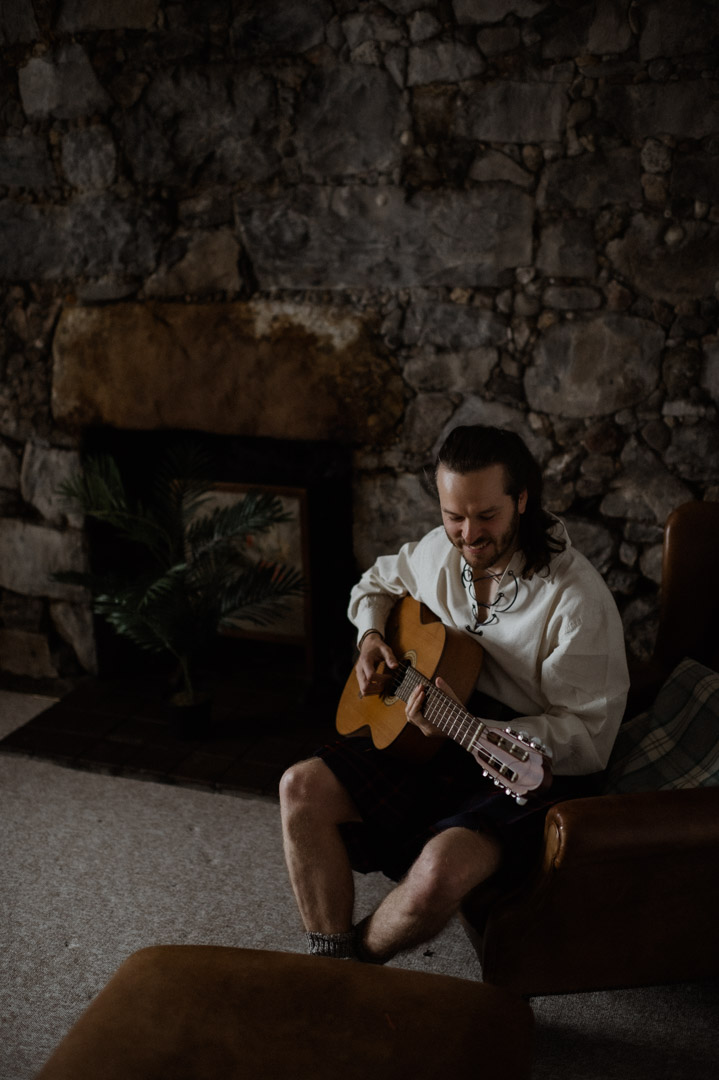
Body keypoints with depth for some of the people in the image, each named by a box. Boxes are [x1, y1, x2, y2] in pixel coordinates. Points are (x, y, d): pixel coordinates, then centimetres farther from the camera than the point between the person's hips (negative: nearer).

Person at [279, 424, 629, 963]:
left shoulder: (578, 598, -20)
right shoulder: (438, 552, 0)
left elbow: (588, 739, -20)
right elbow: (376, 584, 23)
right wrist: (371, 635, 1)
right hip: (426, 744, 6)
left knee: (440, 871, -31)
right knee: (303, 788, -11)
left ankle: (357, 957, 2)